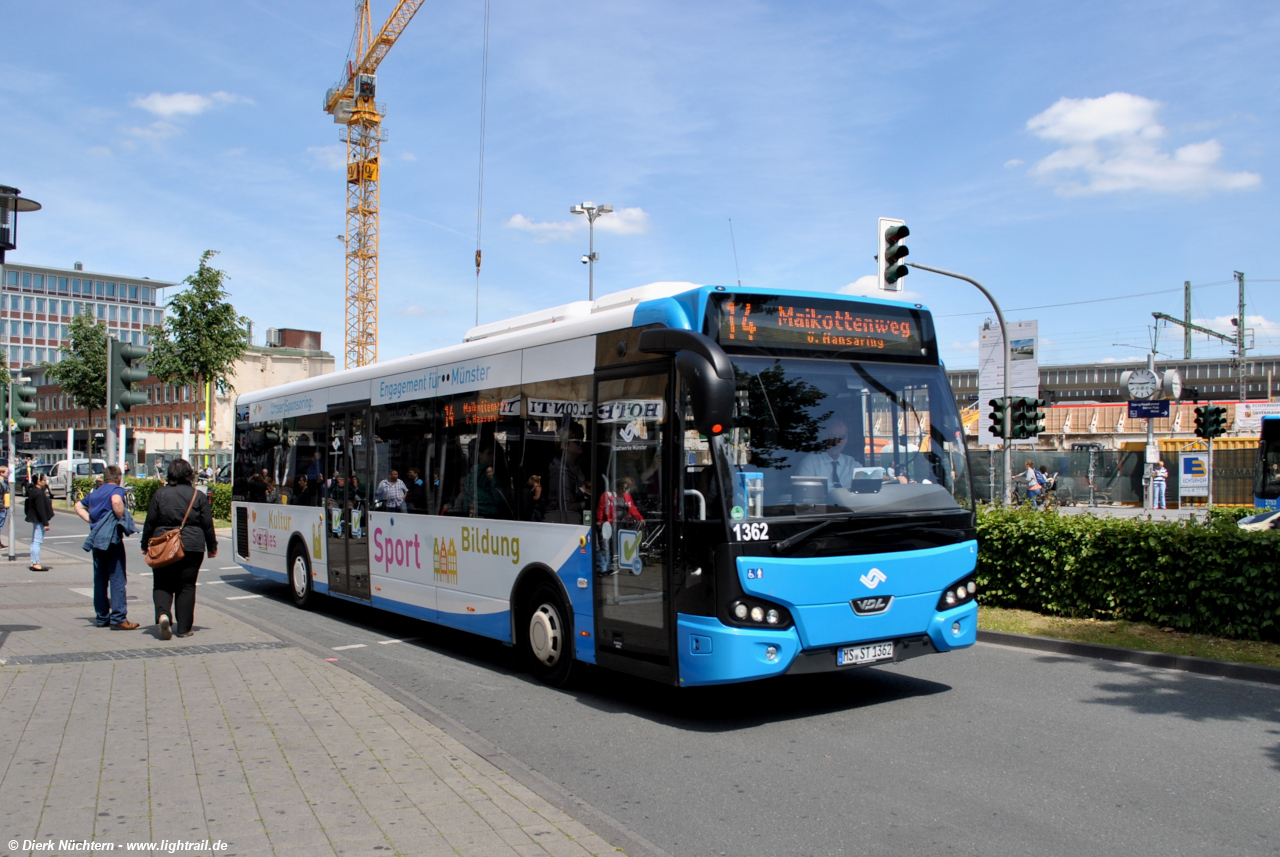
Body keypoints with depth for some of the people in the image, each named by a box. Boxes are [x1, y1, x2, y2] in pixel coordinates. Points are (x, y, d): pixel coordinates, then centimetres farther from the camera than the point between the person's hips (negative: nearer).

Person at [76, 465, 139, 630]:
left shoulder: (95, 492, 17)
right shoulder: (117, 490, -6)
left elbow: (79, 506, 28)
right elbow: (116, 501, -29)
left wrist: (91, 520, 17)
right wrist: (122, 518, -16)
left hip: (96, 540, 8)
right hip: (112, 538, -8)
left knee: (100, 580, 11)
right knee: (117, 579, -6)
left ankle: (102, 618, 16)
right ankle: (118, 618, -9)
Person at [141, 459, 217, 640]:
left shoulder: (160, 494, 1)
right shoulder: (198, 496, 1)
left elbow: (150, 522, 3)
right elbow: (207, 524, 3)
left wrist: (145, 545, 15)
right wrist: (212, 547, 14)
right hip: (192, 547, 0)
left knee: (162, 584, 10)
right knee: (187, 587, 7)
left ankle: (163, 614, -15)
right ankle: (183, 628, 6)